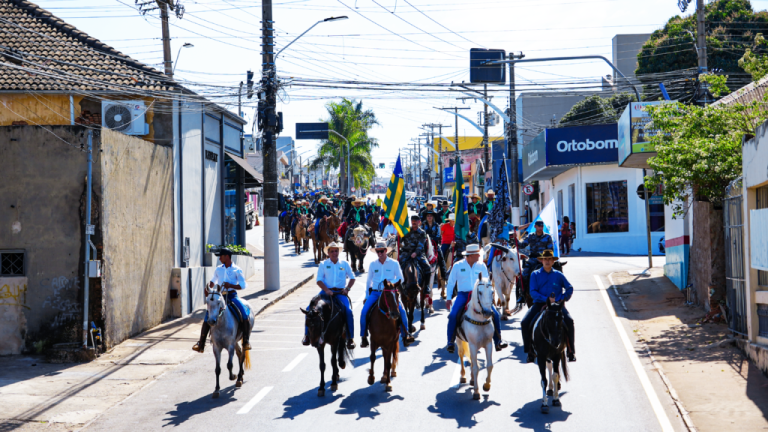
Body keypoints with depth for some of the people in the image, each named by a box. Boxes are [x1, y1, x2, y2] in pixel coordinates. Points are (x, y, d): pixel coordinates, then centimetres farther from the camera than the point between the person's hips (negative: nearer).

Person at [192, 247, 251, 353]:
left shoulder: (237, 270, -1)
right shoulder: (218, 269, 14)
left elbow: (243, 285, -7)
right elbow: (213, 281, 29)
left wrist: (230, 285, -21)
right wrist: (208, 287, 7)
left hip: (232, 296, -4)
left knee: (245, 314, -28)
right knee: (208, 314, -12)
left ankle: (246, 341, -17)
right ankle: (201, 344, -5)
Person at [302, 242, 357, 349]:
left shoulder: (345, 264, 9)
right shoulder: (323, 264, 7)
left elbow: (352, 278, 17)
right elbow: (319, 280, 2)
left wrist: (347, 288, 0)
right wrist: (326, 290, -15)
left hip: (340, 292, -1)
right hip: (326, 291, 1)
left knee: (348, 311, -24)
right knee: (310, 309, -16)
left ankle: (350, 338, -13)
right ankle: (307, 335, -3)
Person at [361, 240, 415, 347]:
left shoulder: (394, 263, 4)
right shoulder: (372, 265, 10)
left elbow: (400, 279, 6)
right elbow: (368, 281, 17)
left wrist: (391, 283, -13)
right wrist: (367, 296, 13)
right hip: (375, 293, 2)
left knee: (401, 310, -23)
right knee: (364, 311, -19)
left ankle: (405, 335, -10)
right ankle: (364, 337, -5)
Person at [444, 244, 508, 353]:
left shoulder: (481, 266, 7)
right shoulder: (458, 266, 3)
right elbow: (450, 283, 9)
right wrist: (448, 298, 3)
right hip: (463, 295, -1)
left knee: (495, 314, -14)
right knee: (453, 315, -25)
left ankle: (498, 341, -1)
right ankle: (451, 342, -10)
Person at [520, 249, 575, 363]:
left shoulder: (558, 275, 10)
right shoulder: (535, 275, 8)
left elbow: (570, 288, 12)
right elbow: (533, 292, -2)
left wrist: (562, 299, -3)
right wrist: (546, 299, -15)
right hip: (539, 304, 0)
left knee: (569, 320, -26)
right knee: (525, 323, -19)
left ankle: (571, 351, -12)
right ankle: (530, 351, -2)